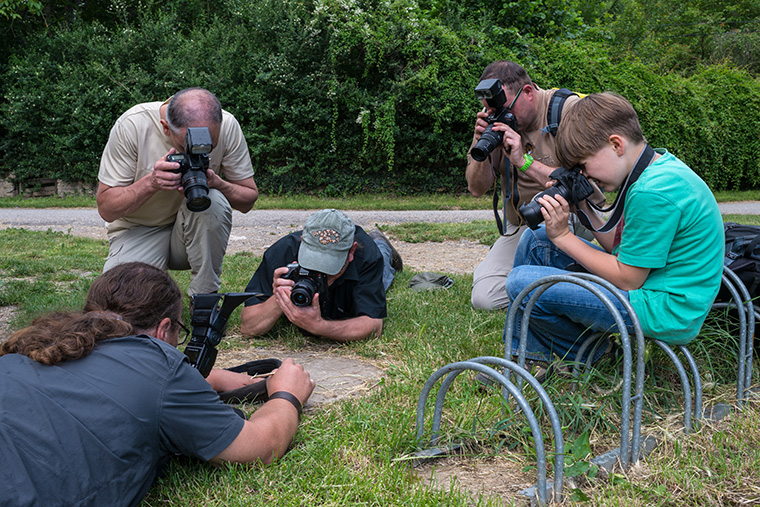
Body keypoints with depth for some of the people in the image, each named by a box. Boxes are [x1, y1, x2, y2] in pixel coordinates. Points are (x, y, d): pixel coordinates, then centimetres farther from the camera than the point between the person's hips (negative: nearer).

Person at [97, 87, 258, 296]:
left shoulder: (228, 126, -16)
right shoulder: (131, 126, -21)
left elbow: (248, 199, -7)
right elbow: (106, 209, -16)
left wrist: (216, 183, -28)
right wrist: (151, 182, -34)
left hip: (194, 232, 2)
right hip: (139, 230, -1)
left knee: (213, 201, -32)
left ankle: (205, 296, -13)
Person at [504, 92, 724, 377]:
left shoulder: (653, 193, -25)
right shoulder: (663, 166, 7)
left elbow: (628, 279, -19)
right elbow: (622, 249, 12)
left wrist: (563, 236, -13)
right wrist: (586, 211, 1)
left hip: (665, 315, -11)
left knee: (522, 283, -19)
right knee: (536, 239, 12)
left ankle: (590, 357, 8)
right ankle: (527, 356, 16)